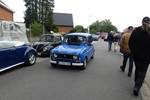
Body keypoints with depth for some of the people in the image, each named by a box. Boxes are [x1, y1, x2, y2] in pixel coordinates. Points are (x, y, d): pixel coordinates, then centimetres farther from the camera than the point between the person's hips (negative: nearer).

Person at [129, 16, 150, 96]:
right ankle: (137, 86, -5)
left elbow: (130, 42, 0)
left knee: (137, 69, 19)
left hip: (136, 54, 3)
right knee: (143, 71, 6)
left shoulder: (136, 30, -3)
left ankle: (137, 84, 31)